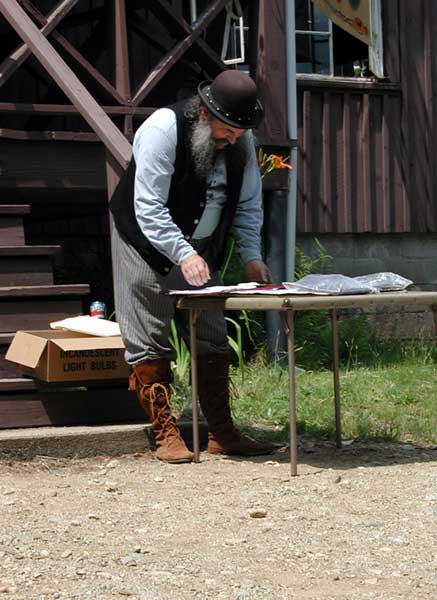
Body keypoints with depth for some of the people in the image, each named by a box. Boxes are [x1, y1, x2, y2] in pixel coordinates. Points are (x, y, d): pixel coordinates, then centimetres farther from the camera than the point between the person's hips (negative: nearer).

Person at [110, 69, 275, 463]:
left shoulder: (241, 140, -6)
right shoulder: (164, 128, -25)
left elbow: (248, 204, 4)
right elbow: (148, 208, -27)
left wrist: (251, 256, -9)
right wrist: (183, 255, -35)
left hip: (199, 251, 6)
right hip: (148, 245, -6)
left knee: (212, 341, 5)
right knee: (150, 344, -5)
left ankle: (222, 434, 10)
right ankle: (166, 436, 1)